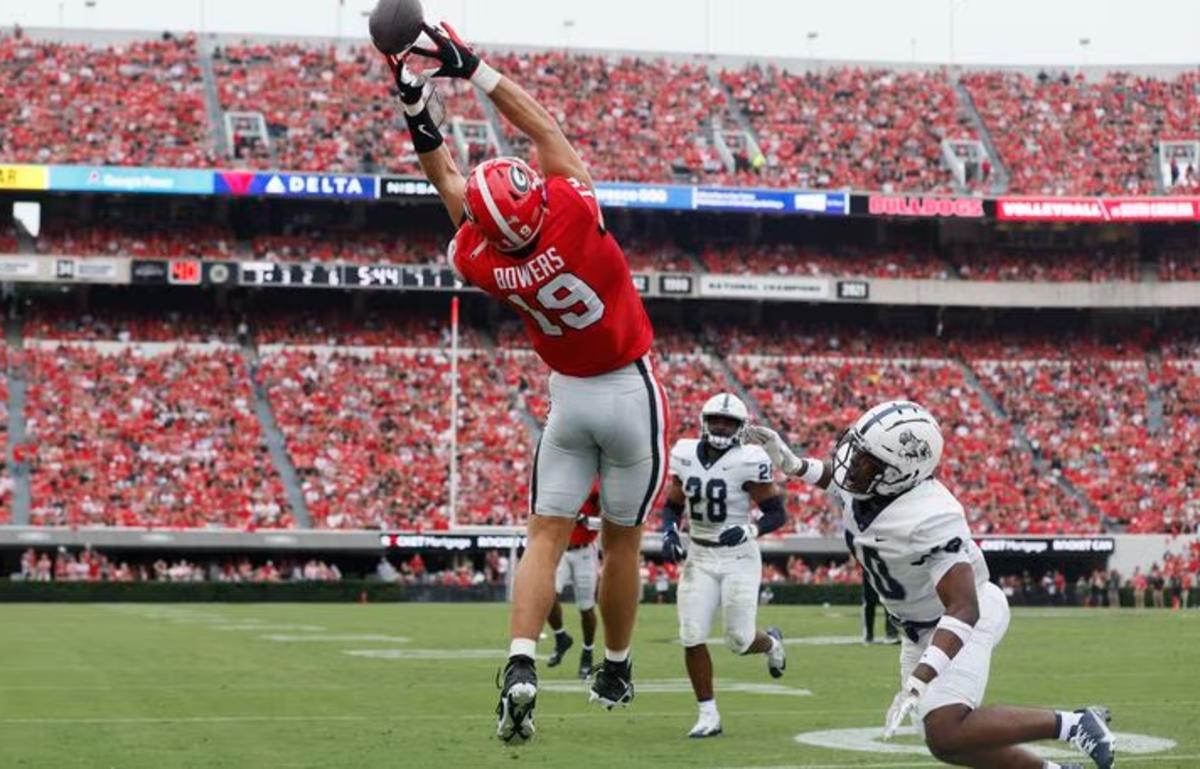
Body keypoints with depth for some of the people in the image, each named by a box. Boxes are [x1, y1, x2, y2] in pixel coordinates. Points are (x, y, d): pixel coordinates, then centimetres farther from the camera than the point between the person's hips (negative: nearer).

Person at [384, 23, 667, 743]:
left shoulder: (482, 261, -15)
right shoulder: (574, 215, -24)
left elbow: (452, 185, 3)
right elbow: (543, 128, -12)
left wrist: (419, 115, 5)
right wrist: (471, 66, -8)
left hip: (570, 397, 2)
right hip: (632, 392, -1)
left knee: (546, 536, 4)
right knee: (622, 540, 11)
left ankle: (522, 666, -16)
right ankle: (616, 669, 24)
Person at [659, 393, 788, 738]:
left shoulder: (748, 462, -14)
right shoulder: (686, 456, 1)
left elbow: (778, 513, -9)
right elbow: (672, 505, 14)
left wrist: (750, 531, -26)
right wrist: (669, 534, -4)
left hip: (738, 558, -4)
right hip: (699, 558, 4)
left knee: (739, 641, -2)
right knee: (692, 637, -7)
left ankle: (771, 642, 36)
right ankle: (708, 715, 5)